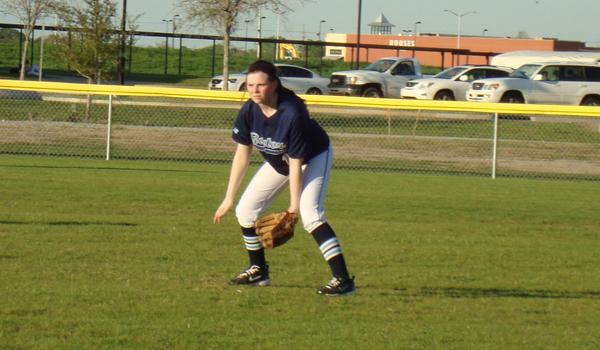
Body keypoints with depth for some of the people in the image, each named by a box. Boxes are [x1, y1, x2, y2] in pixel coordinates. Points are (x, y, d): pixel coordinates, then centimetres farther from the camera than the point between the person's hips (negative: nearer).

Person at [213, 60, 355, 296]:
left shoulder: (292, 114, -37)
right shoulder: (249, 111, -20)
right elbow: (242, 154, -10)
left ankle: (343, 279, -28)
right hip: (277, 162, 7)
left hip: (313, 158, -7)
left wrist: (294, 205, -26)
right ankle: (258, 271, 23)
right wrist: (229, 197, -8)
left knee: (309, 214, -27)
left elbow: (296, 163, -30)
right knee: (245, 211, 4)